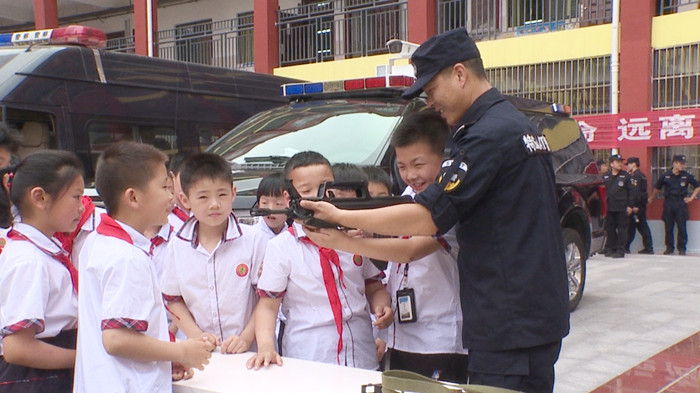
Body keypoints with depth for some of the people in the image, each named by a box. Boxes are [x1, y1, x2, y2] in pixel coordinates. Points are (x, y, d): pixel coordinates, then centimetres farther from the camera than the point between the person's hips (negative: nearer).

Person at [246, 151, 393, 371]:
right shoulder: (281, 247, -2)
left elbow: (374, 288, 16)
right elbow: (268, 305, -1)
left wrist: (382, 306, -5)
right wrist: (266, 347, -16)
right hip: (308, 363, -3)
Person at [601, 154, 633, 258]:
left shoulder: (626, 176, 4)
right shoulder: (605, 176, 11)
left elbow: (630, 191, 2)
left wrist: (630, 205, -4)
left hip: (622, 208, -3)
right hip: (609, 208, 3)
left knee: (622, 229, -2)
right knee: (610, 229, 7)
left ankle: (620, 250, 2)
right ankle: (610, 249, 17)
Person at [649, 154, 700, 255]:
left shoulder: (687, 175, 0)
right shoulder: (665, 176, 1)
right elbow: (657, 188, 15)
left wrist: (691, 198, 5)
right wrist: (651, 199, 21)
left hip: (681, 203, -1)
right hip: (668, 203, 1)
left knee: (682, 227, -3)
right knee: (668, 227, 4)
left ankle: (682, 248, 7)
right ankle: (669, 248, 14)